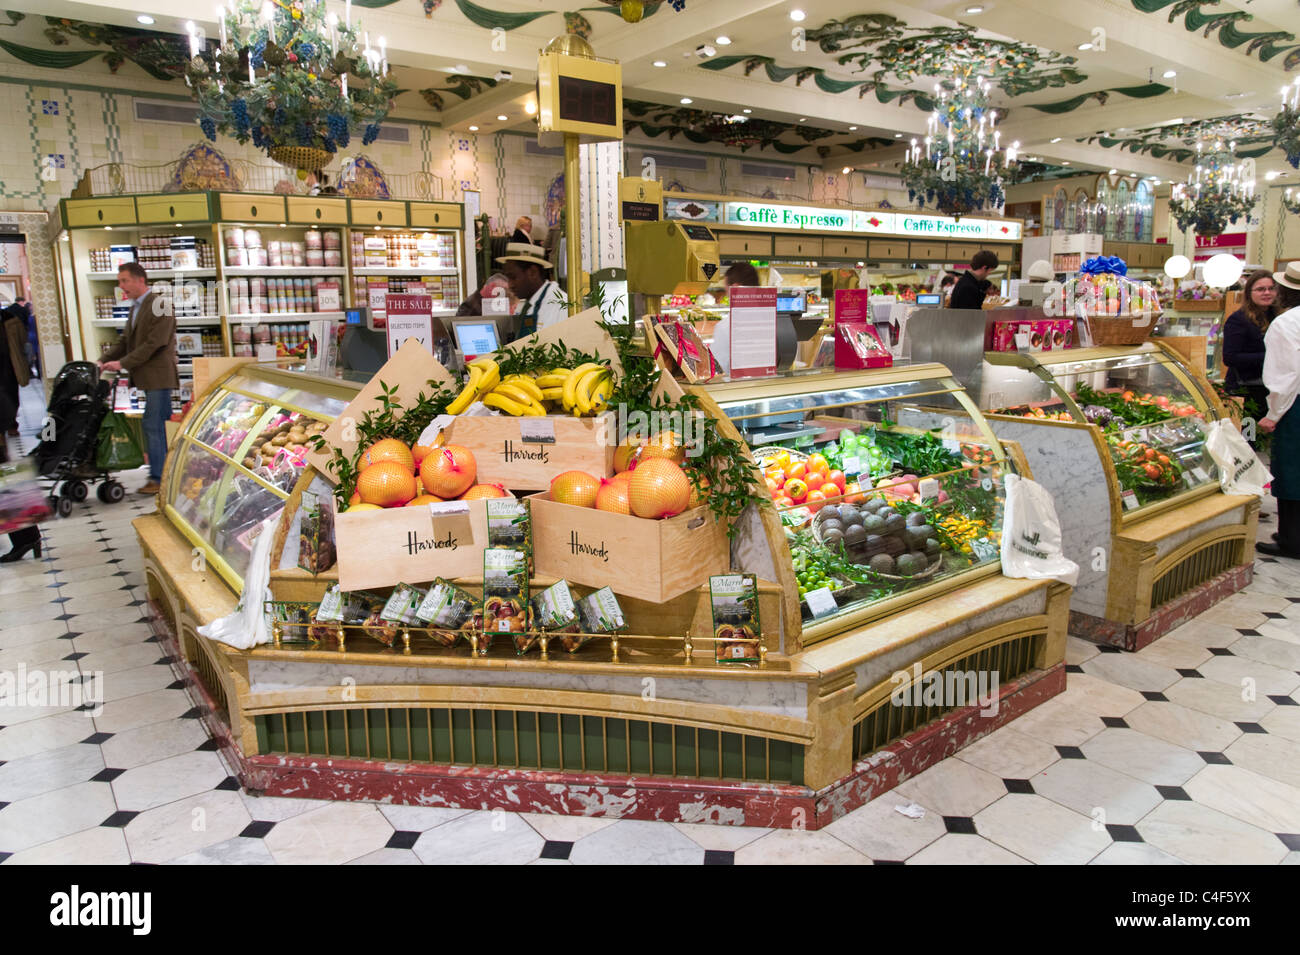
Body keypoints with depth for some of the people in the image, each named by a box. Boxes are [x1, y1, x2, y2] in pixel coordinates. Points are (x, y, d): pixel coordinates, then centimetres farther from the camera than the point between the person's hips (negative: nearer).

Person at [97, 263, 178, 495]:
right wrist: (104, 361, 4)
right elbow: (125, 342, 19)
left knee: (153, 425, -8)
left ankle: (158, 478, -3)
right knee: (156, 426, 11)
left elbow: (155, 343, -17)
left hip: (158, 376, -9)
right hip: (145, 377, 9)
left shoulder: (159, 304, -10)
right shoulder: (135, 308, 18)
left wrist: (123, 363, -17)